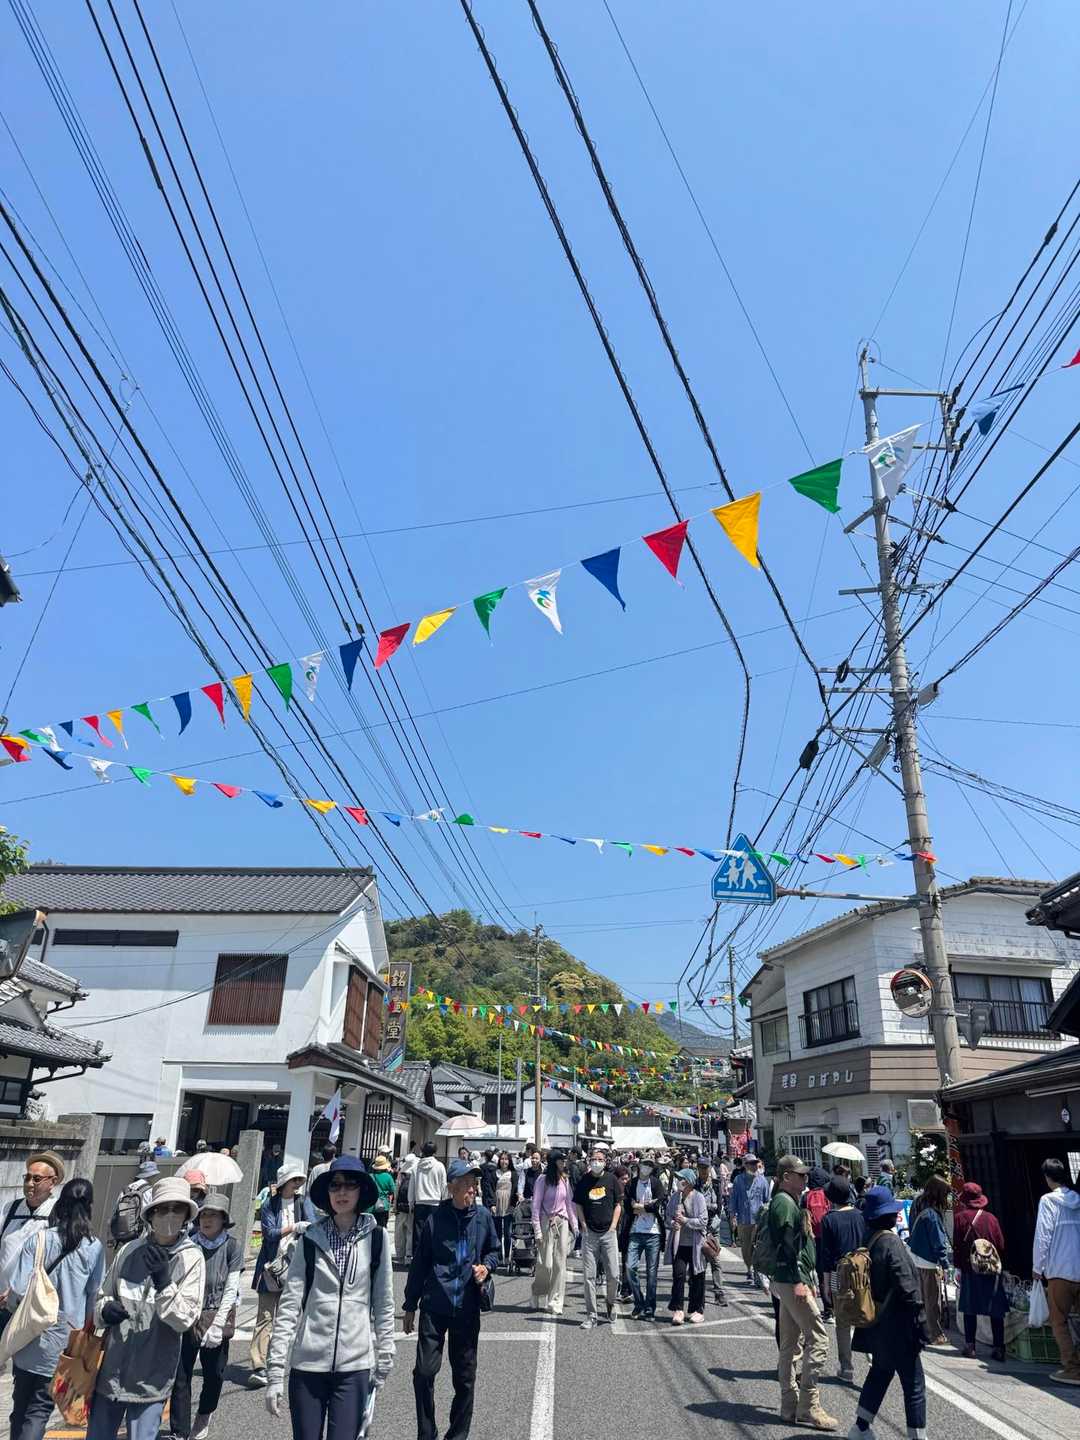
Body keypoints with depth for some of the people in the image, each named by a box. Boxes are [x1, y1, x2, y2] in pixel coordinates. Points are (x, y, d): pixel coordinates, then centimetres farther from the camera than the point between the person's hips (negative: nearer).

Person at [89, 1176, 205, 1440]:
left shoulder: (192, 1259, -11)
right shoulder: (129, 1251, -3)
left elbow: (185, 1319, -15)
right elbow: (103, 1295, 10)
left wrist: (163, 1282, -27)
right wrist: (105, 1310, -12)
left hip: (151, 1376, -3)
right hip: (111, 1369, 3)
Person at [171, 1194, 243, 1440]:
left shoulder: (232, 1246, -5)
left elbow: (231, 1289, -5)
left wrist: (217, 1324, -10)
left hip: (217, 1317, -1)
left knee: (214, 1373, 9)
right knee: (181, 1376, 2)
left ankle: (204, 1415, 37)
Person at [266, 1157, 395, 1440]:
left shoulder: (375, 1238, -1)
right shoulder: (311, 1238, -2)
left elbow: (383, 1304, 5)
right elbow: (289, 1305, -2)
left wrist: (384, 1361, 5)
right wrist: (275, 1371, -5)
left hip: (354, 1366, 0)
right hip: (307, 1364, 0)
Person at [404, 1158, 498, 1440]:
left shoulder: (483, 1216, -3)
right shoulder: (436, 1219, -7)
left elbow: (494, 1251, 13)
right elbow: (419, 1263, 2)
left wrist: (486, 1266, -9)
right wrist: (410, 1305, 7)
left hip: (467, 1307, 2)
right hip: (434, 1305, -1)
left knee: (465, 1376, 11)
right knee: (424, 1371, -3)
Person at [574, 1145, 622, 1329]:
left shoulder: (611, 1180, 1)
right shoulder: (583, 1181, 2)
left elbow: (618, 1205, 5)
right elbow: (578, 1205, 8)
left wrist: (613, 1226, -3)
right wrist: (583, 1226, -2)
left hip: (609, 1233, 0)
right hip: (589, 1233, 0)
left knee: (613, 1275, 0)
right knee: (589, 1276, 1)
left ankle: (611, 1303, 27)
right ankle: (591, 1315, 10)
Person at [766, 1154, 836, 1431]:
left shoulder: (790, 1201, 17)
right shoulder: (784, 1202, -15)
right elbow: (787, 1245, -22)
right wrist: (798, 1281, -24)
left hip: (791, 1281, 11)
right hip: (793, 1280, -11)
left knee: (790, 1344, 13)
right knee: (818, 1338, -9)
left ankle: (790, 1407, 19)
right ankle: (808, 1407, -5)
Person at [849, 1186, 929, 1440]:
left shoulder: (870, 1242, 3)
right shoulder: (892, 1243, -22)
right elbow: (907, 1288, -23)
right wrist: (920, 1323, -15)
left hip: (877, 1323, 8)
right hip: (896, 1326, -8)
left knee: (880, 1373, 22)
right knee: (914, 1385, 4)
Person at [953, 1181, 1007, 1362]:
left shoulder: (959, 1217, -6)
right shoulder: (991, 1218, -1)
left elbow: (956, 1245, -6)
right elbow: (1001, 1245, 1)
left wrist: (958, 1265, 3)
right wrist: (1000, 1265, 14)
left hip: (969, 1268, -2)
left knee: (969, 1309, 7)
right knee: (996, 1311, 9)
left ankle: (970, 1346, 8)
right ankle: (998, 1348, 9)